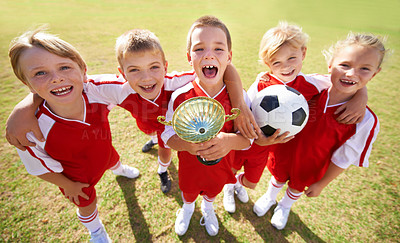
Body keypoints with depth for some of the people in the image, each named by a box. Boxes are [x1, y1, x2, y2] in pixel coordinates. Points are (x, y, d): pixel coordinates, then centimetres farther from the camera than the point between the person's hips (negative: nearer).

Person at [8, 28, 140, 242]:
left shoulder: (96, 93, -35)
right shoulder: (31, 131, -37)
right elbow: (41, 168, -18)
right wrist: (68, 186, -6)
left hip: (104, 153, 3)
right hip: (77, 177, -2)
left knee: (113, 161, 36)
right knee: (87, 206, 25)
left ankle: (119, 170, 77)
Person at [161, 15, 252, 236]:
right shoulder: (180, 97, -25)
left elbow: (248, 138, -14)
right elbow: (168, 135, -15)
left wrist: (230, 141, -36)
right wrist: (187, 144, -37)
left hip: (221, 166, 1)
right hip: (190, 166, 0)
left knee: (213, 191, 32)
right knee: (188, 191, 30)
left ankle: (207, 209, 70)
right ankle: (187, 209, 69)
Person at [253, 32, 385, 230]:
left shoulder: (365, 120, -25)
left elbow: (343, 158, -15)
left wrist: (321, 184, -6)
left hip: (310, 165, -1)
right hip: (284, 151, 1)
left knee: (297, 187, 28)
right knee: (279, 177, 28)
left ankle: (285, 206, 62)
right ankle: (270, 197, 62)